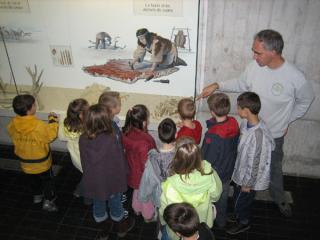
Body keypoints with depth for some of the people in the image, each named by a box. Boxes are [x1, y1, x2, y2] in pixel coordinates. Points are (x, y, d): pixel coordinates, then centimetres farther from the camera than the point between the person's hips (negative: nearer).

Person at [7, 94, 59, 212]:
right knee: (47, 180, 20)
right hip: (41, 162, -5)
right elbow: (51, 135, -17)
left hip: (25, 162, 5)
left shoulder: (12, 125, -18)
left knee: (33, 180, 29)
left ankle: (37, 195, 50)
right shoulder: (39, 126, -34)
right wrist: (53, 119, -8)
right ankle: (48, 201, 28)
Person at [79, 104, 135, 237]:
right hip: (110, 180, -3)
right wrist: (123, 176, -1)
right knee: (114, 201, 22)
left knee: (98, 202, 29)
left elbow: (84, 161, -3)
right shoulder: (110, 140, -32)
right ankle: (121, 224, 45)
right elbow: (119, 161, -19)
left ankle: (100, 219, 55)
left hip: (92, 180, 3)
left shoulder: (83, 139, -18)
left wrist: (88, 174, 14)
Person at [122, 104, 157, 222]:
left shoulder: (127, 132, -18)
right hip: (143, 175, -6)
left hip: (133, 170, 7)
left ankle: (137, 209, 59)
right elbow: (146, 164, -29)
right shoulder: (144, 141, -40)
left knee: (137, 191, 34)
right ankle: (149, 215, 49)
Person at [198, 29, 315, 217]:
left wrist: (287, 121, 0)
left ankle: (279, 198, 51)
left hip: (274, 135, -2)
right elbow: (241, 84, 4)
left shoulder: (295, 78, -25)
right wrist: (217, 85, -6)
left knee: (274, 168, 21)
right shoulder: (254, 66, -17)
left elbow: (306, 100, -4)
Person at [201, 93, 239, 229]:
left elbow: (207, 160, -25)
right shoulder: (234, 124, -16)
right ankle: (221, 222, 51)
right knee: (223, 197, 28)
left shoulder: (213, 136, -37)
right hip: (228, 172, 6)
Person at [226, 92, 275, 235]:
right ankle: (238, 215, 54)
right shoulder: (246, 122, -10)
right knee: (237, 197, 28)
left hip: (250, 178, -8)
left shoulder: (258, 135, -37)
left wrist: (247, 184, -17)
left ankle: (243, 223, 44)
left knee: (241, 202, 17)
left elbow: (255, 163, -27)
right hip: (241, 171, 8)